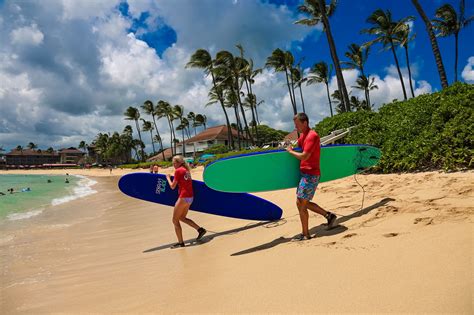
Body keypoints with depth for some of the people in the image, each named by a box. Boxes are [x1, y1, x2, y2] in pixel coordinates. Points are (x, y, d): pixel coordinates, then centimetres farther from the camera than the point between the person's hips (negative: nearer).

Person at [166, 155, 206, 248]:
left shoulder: (178, 171, -9)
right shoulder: (187, 170, 14)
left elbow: (172, 186, -5)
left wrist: (168, 177, 9)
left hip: (183, 198, -8)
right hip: (190, 197, 8)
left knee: (175, 220, 4)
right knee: (182, 217, 23)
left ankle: (180, 243, 7)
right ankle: (200, 229, 16)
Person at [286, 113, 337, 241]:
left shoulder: (312, 135, -16)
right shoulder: (303, 135, 14)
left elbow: (304, 156, -22)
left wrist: (290, 151, -9)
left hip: (310, 175, -10)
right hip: (305, 174, 10)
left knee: (301, 204, -4)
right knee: (303, 203, 15)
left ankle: (305, 234, 9)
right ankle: (328, 215, 24)